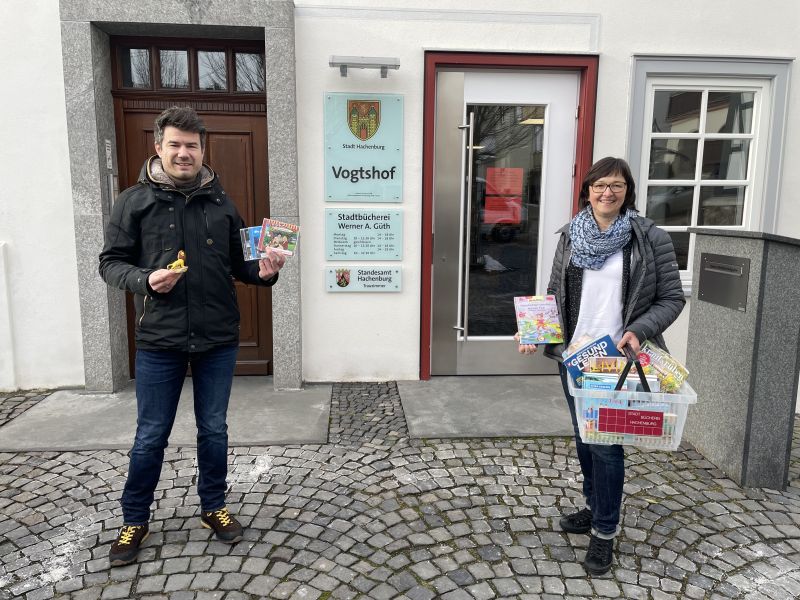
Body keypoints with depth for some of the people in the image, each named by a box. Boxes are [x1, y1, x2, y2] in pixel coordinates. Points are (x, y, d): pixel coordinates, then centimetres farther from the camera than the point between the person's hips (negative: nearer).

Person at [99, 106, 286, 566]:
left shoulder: (221, 203, 5)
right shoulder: (135, 201, 0)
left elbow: (239, 265, 10)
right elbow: (111, 262, 2)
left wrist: (263, 271, -12)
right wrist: (143, 279, -18)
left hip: (218, 339, 2)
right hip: (159, 340, -1)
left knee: (214, 429, 14)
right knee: (151, 436, 10)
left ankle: (214, 507, 34)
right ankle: (135, 521, 32)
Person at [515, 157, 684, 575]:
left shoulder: (651, 238, -6)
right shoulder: (570, 235, 5)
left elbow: (672, 298, -3)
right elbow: (554, 294, 10)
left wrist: (639, 331, -18)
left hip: (618, 360, -4)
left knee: (606, 443, -1)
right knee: (584, 439, 16)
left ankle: (605, 531, 18)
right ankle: (596, 509, 38)